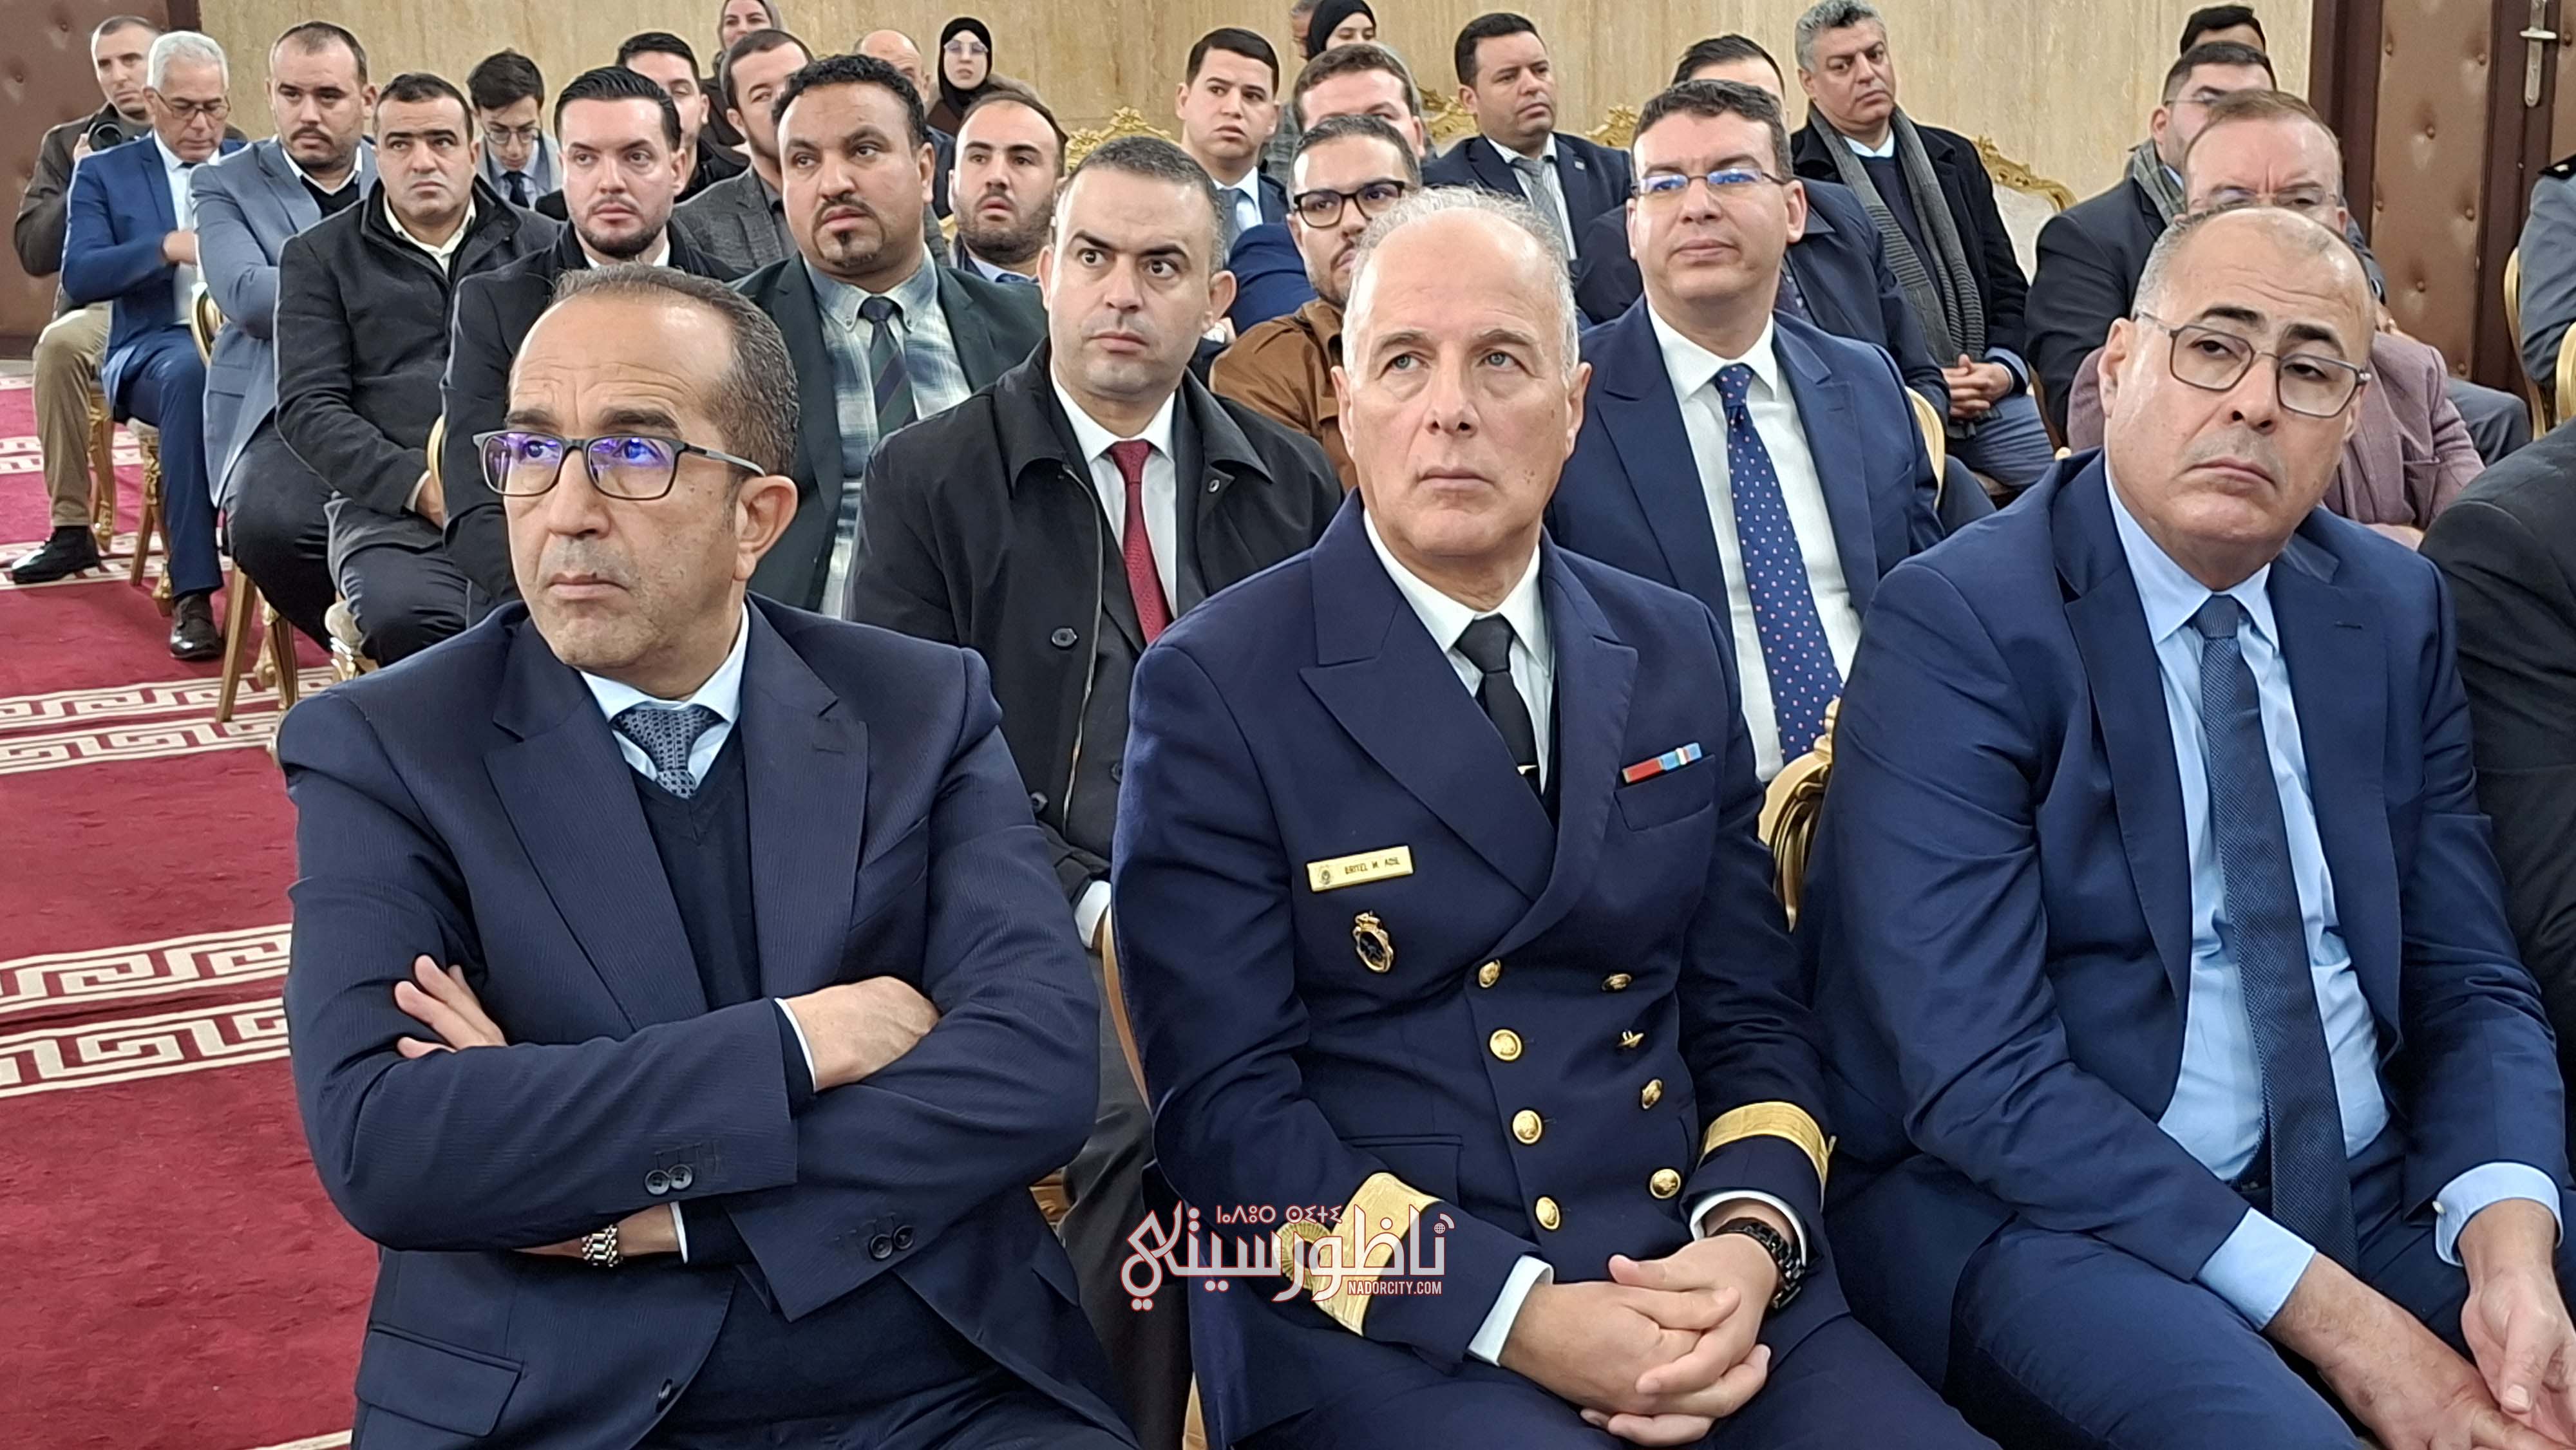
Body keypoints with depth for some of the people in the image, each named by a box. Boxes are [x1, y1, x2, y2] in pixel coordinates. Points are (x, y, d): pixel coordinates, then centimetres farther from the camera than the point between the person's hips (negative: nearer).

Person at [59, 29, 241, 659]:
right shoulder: (104, 174, 10)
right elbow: (79, 278, -3)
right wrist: (168, 247, -18)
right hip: (154, 350, -1)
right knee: (191, 371, -39)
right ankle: (193, 593, -38)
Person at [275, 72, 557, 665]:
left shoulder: (540, 244, 20)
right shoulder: (319, 256, 15)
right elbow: (309, 406, 6)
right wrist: (420, 486, -9)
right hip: (394, 510, 0)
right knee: (403, 618, -36)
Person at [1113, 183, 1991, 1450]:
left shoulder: (1677, 656, 11)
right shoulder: (1217, 690, -3)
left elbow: (1752, 1015, 13)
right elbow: (1225, 1105, -8)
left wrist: (1748, 1240, -8)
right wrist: (1519, 1310, -18)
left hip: (1697, 1291, 5)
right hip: (1384, 1325, -4)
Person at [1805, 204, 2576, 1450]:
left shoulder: (2397, 610, 8)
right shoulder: (1955, 626, -11)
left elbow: (2469, 980, 8)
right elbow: (1982, 1078, -18)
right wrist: (2328, 1312, -21)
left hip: (2382, 1196, 6)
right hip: (2037, 1211, -5)